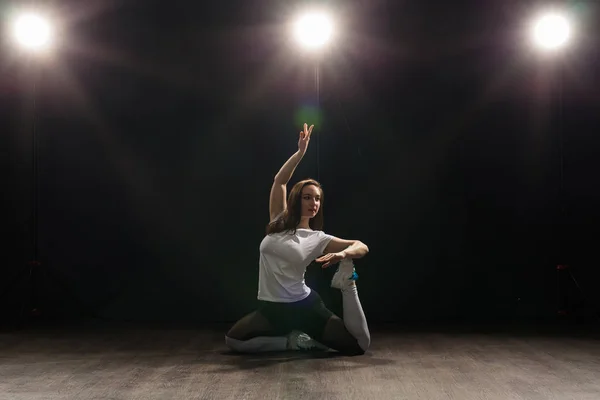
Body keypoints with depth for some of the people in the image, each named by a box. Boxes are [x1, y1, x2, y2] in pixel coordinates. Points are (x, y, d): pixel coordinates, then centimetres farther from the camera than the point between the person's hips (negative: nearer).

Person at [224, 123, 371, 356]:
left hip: (303, 306, -3)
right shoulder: (278, 223, 5)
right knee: (232, 341, -12)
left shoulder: (317, 238, -1)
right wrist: (300, 152, -9)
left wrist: (342, 255, -25)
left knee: (360, 345, -16)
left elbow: (362, 247, -3)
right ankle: (293, 340, 1)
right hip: (270, 307, 4)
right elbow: (279, 182, -3)